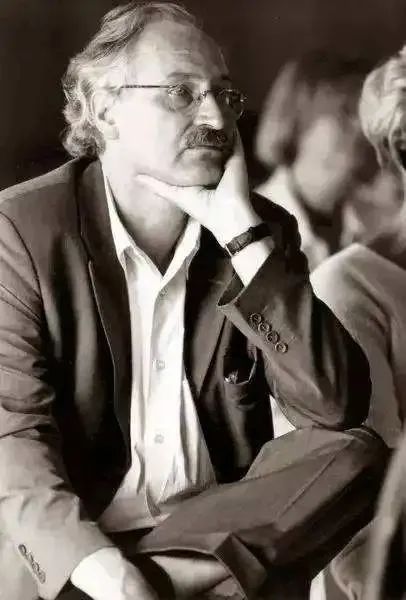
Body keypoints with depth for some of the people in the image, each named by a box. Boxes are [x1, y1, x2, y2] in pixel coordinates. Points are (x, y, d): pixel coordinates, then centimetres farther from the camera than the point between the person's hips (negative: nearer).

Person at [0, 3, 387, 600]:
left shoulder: (263, 228, 3)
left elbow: (339, 406, -10)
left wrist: (243, 235, -16)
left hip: (225, 520, 5)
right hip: (80, 537, -4)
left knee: (358, 455, -21)